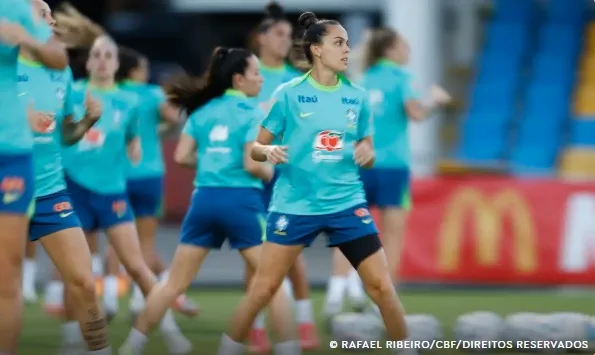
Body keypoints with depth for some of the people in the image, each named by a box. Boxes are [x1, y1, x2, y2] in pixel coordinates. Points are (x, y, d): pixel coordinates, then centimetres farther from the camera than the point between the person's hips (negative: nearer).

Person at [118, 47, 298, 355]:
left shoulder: (203, 110, 9)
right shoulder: (252, 113, -6)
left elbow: (181, 156, 6)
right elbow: (253, 164, -13)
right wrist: (269, 172, 7)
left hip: (204, 199, 5)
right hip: (241, 201, -5)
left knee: (174, 284, 11)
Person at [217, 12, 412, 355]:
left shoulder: (357, 96, 4)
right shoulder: (289, 94, -4)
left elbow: (368, 155, 11)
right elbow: (256, 147, 1)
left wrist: (366, 154, -12)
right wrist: (269, 152, -22)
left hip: (347, 204, 2)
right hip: (295, 205, -2)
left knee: (382, 287, -4)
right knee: (263, 288, -1)